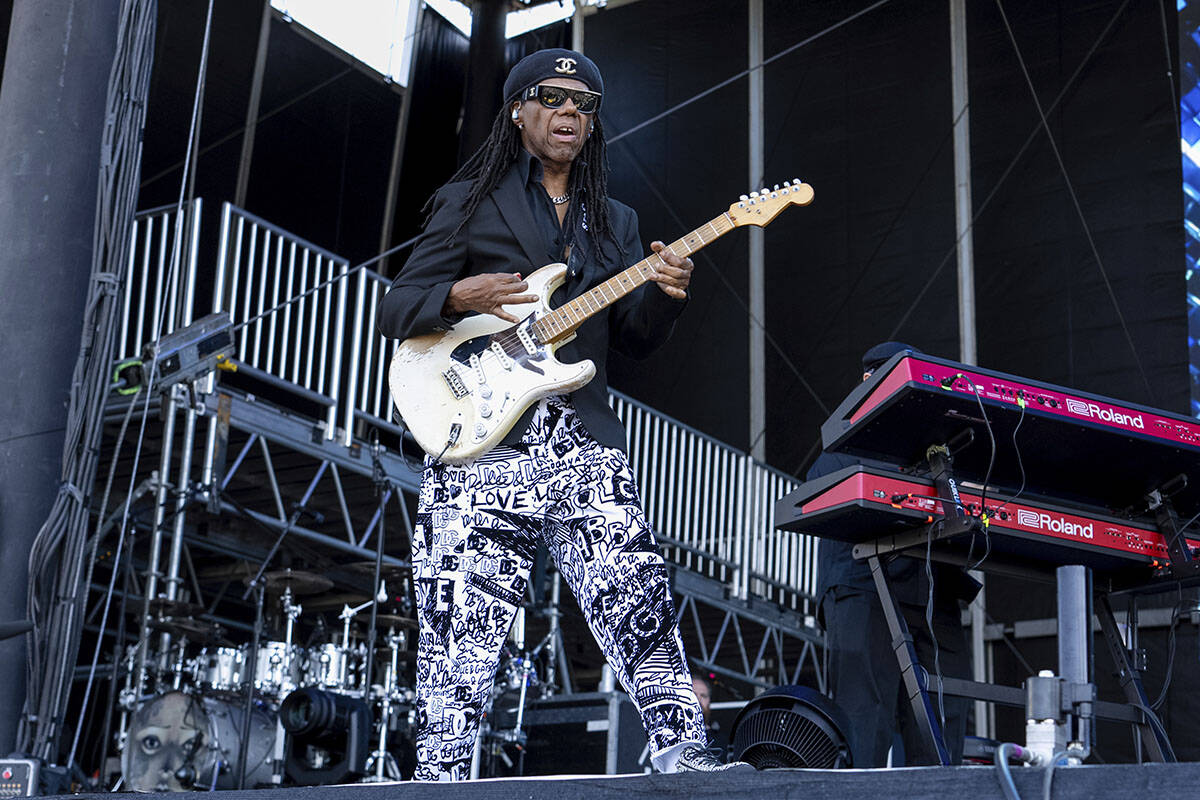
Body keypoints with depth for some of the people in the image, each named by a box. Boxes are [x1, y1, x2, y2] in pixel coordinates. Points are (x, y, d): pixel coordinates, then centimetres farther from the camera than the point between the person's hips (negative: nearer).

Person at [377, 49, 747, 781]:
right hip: (483, 442, -3)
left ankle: (683, 750, -4)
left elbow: (635, 339, 18)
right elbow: (396, 311, 7)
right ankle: (441, 774, -3)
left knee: (639, 601, -7)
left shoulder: (616, 222, 23)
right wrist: (460, 297, -14)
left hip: (586, 441, 3)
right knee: (463, 621, -7)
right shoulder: (469, 203, 11)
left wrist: (664, 295, -3)